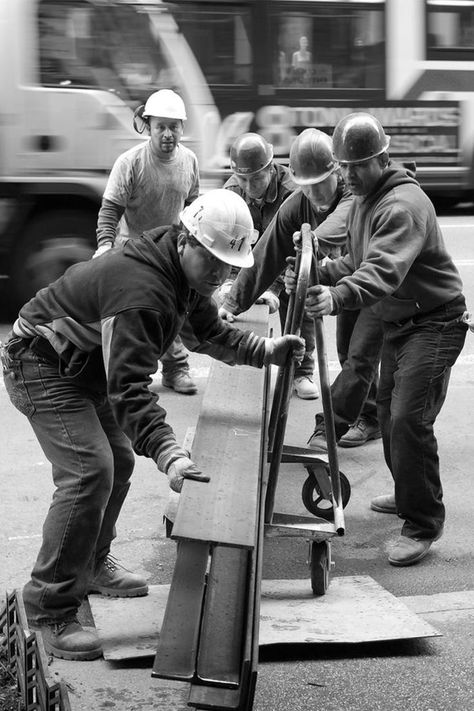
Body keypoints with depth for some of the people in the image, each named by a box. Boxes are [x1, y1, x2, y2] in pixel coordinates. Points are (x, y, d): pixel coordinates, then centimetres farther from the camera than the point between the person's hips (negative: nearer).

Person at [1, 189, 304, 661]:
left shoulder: (187, 273, -1)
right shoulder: (140, 291, -34)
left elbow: (211, 334, 14)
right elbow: (130, 388, -39)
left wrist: (265, 350, -1)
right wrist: (168, 454, -48)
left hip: (84, 368, 10)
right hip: (42, 368, -10)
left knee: (118, 462, 15)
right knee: (90, 471, -21)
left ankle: (91, 566, 35)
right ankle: (49, 609, -14)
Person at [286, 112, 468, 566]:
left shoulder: (403, 205, -24)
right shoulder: (363, 200, 9)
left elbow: (384, 271, -39)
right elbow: (357, 262, 11)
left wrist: (338, 297, -55)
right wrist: (316, 276, -7)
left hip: (434, 323, -10)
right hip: (397, 324, 10)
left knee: (409, 419, -16)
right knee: (388, 411, 19)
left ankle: (422, 525, -6)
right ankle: (408, 495, 38)